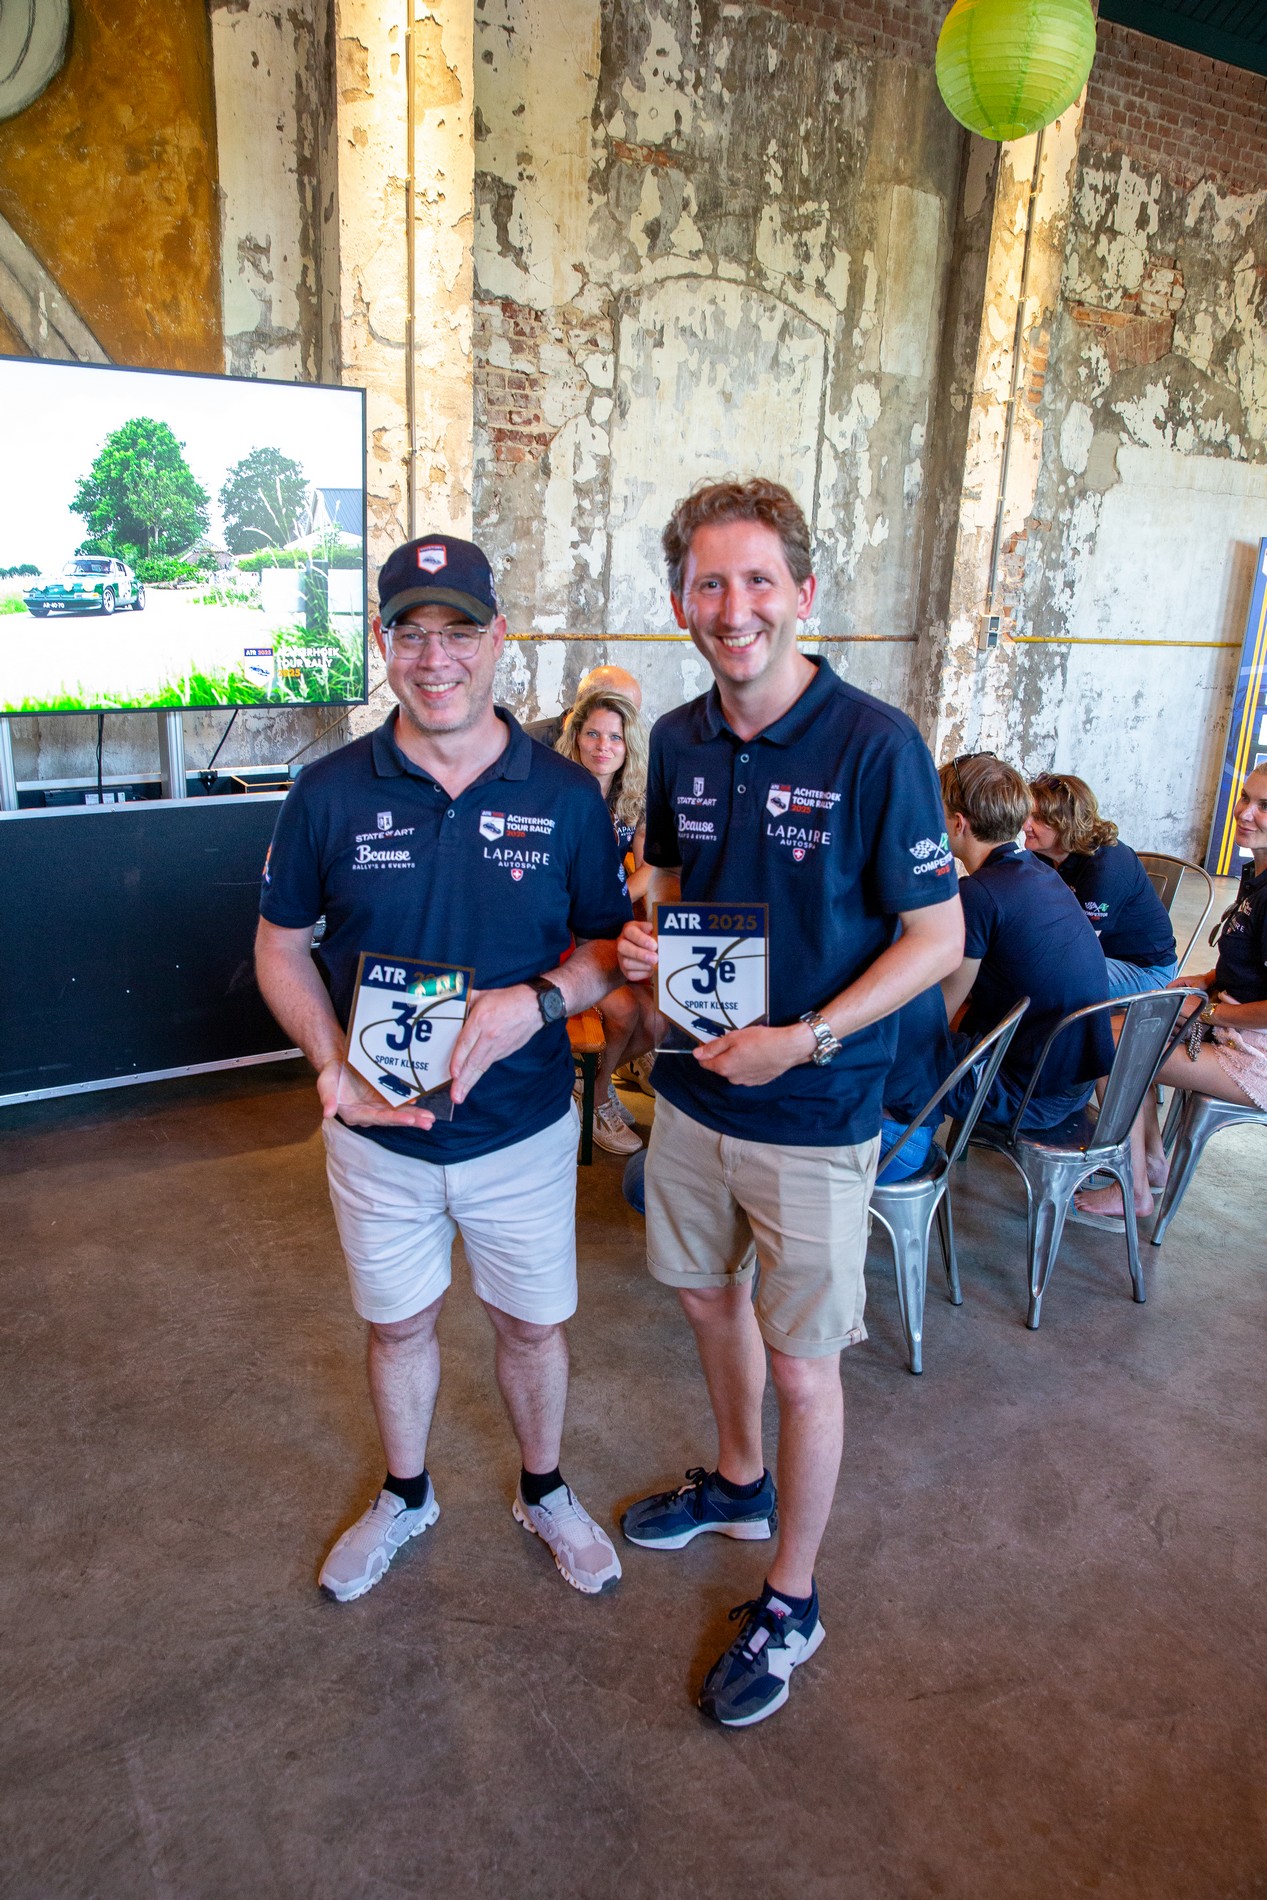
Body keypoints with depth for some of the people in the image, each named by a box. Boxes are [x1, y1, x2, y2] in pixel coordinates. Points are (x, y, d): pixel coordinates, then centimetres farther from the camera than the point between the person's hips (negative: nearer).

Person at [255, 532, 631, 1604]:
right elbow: (282, 944, 1)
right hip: (378, 1126, 1)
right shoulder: (330, 793, -8)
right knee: (398, 1323, 20)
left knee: (534, 1323, 16)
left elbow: (610, 945, -1)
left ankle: (544, 1491, 45)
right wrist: (333, 1064, -15)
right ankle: (405, 1497, 48)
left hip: (524, 1125, 0)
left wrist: (537, 1002, -22)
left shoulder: (565, 793, -8)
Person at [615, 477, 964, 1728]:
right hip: (691, 1091, 6)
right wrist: (644, 942, -8)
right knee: (707, 1296, 24)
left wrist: (802, 1040, -22)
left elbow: (937, 938, -13)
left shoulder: (875, 746, -18)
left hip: (812, 1114, -6)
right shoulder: (678, 741, 0)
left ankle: (791, 1601, 32)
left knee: (803, 1364, 9)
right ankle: (739, 1482, 52)